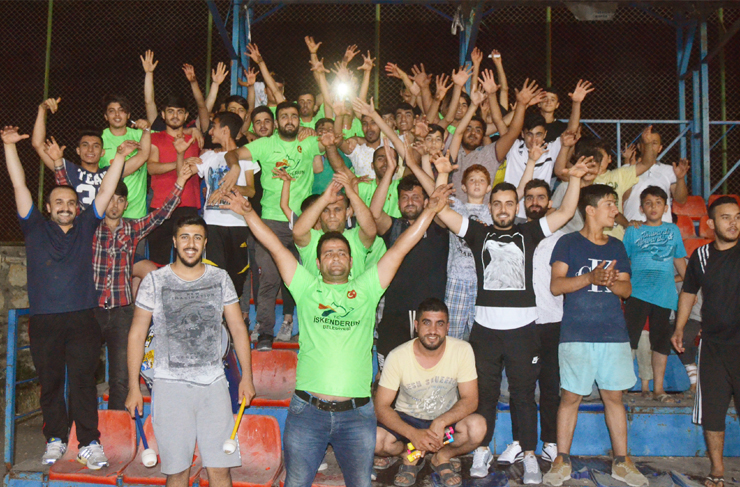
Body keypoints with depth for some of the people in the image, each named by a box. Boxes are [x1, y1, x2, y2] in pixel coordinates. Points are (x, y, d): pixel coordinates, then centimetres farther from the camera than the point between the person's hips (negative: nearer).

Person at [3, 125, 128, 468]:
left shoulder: (86, 227, 13)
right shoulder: (35, 228, 11)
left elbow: (105, 191, 9)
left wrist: (120, 157, 5)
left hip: (81, 319, 0)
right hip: (44, 321, 1)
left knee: (84, 381, 0)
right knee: (50, 382, 6)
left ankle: (90, 444, 4)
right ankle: (55, 440, 18)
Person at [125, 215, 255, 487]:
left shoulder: (220, 278, 7)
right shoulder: (155, 281, 2)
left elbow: (238, 329, 10)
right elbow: (137, 334, 5)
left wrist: (246, 376, 5)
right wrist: (133, 387, 2)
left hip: (214, 383, 1)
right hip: (170, 385, -1)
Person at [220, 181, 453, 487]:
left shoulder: (365, 289, 10)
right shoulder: (306, 288, 10)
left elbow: (400, 248, 7)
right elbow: (275, 247, 7)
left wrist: (429, 211, 4)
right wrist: (248, 213, 3)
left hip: (356, 413, 0)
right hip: (307, 409, 0)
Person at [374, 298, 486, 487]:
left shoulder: (462, 350, -16)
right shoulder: (397, 356, -18)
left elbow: (470, 400, -15)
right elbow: (381, 406, -17)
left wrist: (440, 422, -33)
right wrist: (413, 434, -33)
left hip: (447, 420, 1)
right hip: (407, 419, 0)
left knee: (477, 426, -31)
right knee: (374, 439, -30)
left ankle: (442, 457, 0)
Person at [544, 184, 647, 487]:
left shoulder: (617, 247, 14)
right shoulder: (568, 243, 1)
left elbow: (627, 289, 12)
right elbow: (556, 286, -7)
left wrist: (612, 281, -10)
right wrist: (592, 277, -19)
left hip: (614, 334, 4)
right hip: (576, 334, -4)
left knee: (614, 395, 8)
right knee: (571, 396, 0)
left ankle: (621, 462, 18)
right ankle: (562, 461, 12)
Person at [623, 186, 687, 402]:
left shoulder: (673, 230, 15)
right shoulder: (633, 231, 7)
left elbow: (679, 261, 22)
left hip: (665, 295, 3)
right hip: (637, 293, -3)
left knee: (661, 342, 8)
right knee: (628, 338, -8)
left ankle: (658, 388, 17)